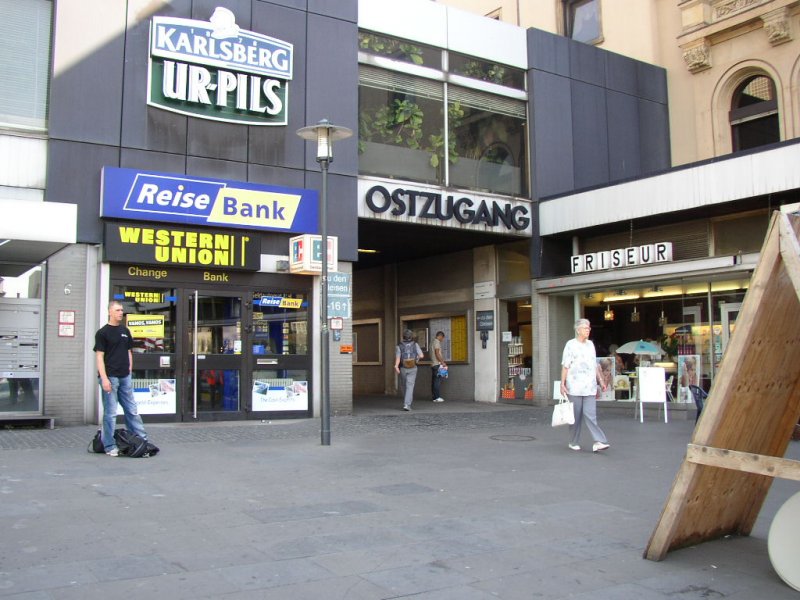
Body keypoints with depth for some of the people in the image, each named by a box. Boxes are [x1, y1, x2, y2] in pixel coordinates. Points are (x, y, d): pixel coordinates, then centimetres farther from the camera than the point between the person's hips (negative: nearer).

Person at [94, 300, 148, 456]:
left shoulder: (125, 331, 13)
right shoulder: (103, 332, -5)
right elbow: (99, 356, -10)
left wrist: (129, 370, 10)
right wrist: (104, 378, -17)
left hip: (125, 377, 6)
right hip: (110, 377, -6)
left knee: (132, 411, 12)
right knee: (110, 413, -1)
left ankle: (142, 440, 17)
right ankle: (110, 446, 6)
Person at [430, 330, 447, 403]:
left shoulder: (433, 342, 19)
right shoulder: (437, 342, -10)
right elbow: (437, 354, -18)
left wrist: (442, 362, 21)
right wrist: (443, 362, -14)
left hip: (433, 364, 10)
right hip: (437, 364, -10)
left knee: (434, 381, 7)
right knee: (438, 380, -8)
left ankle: (434, 397, 8)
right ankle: (437, 397, -9)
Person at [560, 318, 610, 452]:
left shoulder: (590, 344, 14)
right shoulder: (571, 345, -2)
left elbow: (595, 365, 21)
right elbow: (565, 366, -5)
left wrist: (600, 381, 16)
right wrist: (562, 384, -10)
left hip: (589, 387, 4)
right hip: (574, 387, -4)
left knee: (590, 415, -6)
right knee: (576, 416, 3)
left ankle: (598, 442, -15)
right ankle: (574, 442, 15)